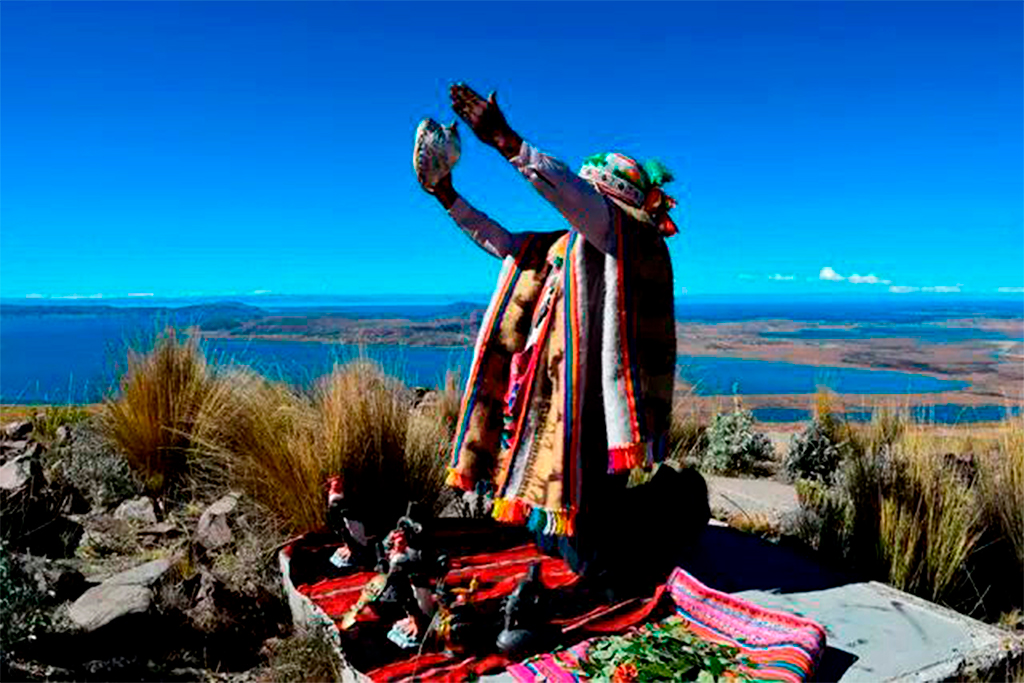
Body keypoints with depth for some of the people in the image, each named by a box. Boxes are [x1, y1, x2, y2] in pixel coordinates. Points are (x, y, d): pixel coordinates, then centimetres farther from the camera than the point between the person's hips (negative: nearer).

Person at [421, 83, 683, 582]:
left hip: (591, 406, -8)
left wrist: (507, 143, -28)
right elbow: (501, 242, 20)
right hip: (554, 400, 8)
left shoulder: (638, 240, -8)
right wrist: (448, 197, 14)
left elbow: (569, 192, -24)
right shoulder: (564, 247, 17)